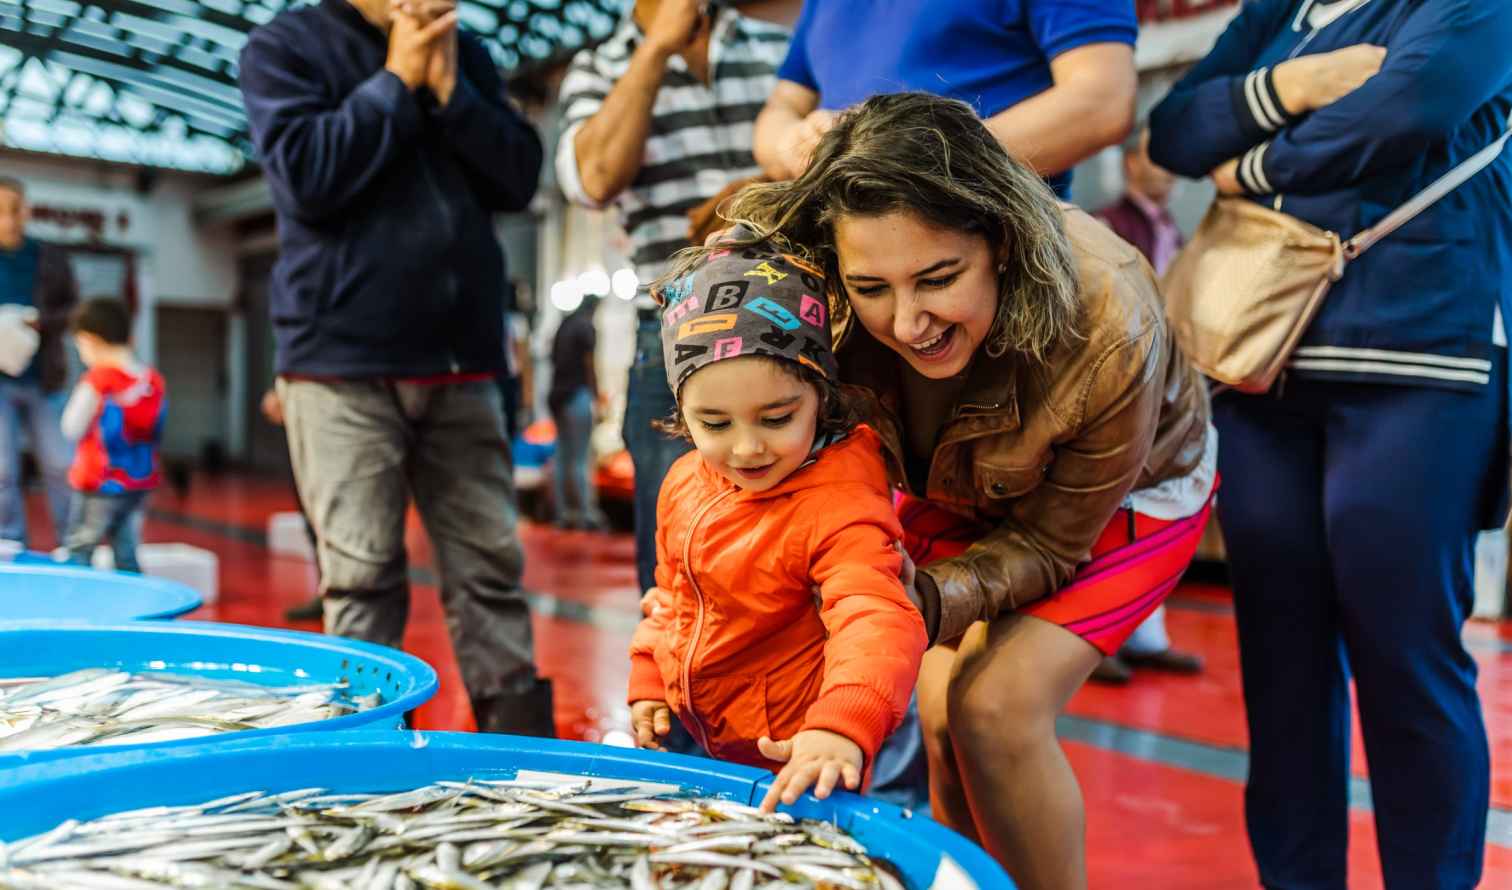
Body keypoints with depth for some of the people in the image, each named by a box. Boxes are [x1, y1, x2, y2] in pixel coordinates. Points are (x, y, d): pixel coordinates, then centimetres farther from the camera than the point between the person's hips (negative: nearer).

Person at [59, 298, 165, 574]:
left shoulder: (98, 379, -16)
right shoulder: (154, 380, 0)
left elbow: (72, 429, -9)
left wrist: (78, 397, 4)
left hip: (100, 484, -6)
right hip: (142, 481, 6)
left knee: (77, 551, 7)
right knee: (127, 556, 11)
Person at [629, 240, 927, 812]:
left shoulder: (839, 506, -26)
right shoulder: (685, 483, -2)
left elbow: (877, 624, -40)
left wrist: (842, 728, -56)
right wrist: (649, 686, 9)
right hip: (691, 738, 7)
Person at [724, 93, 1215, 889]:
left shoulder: (1107, 333, -38)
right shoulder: (836, 312, -31)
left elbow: (1048, 543, -24)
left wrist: (927, 600, -40)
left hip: (1124, 493, -3)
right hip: (957, 490, 4)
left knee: (995, 709, -18)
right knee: (944, 712, -4)